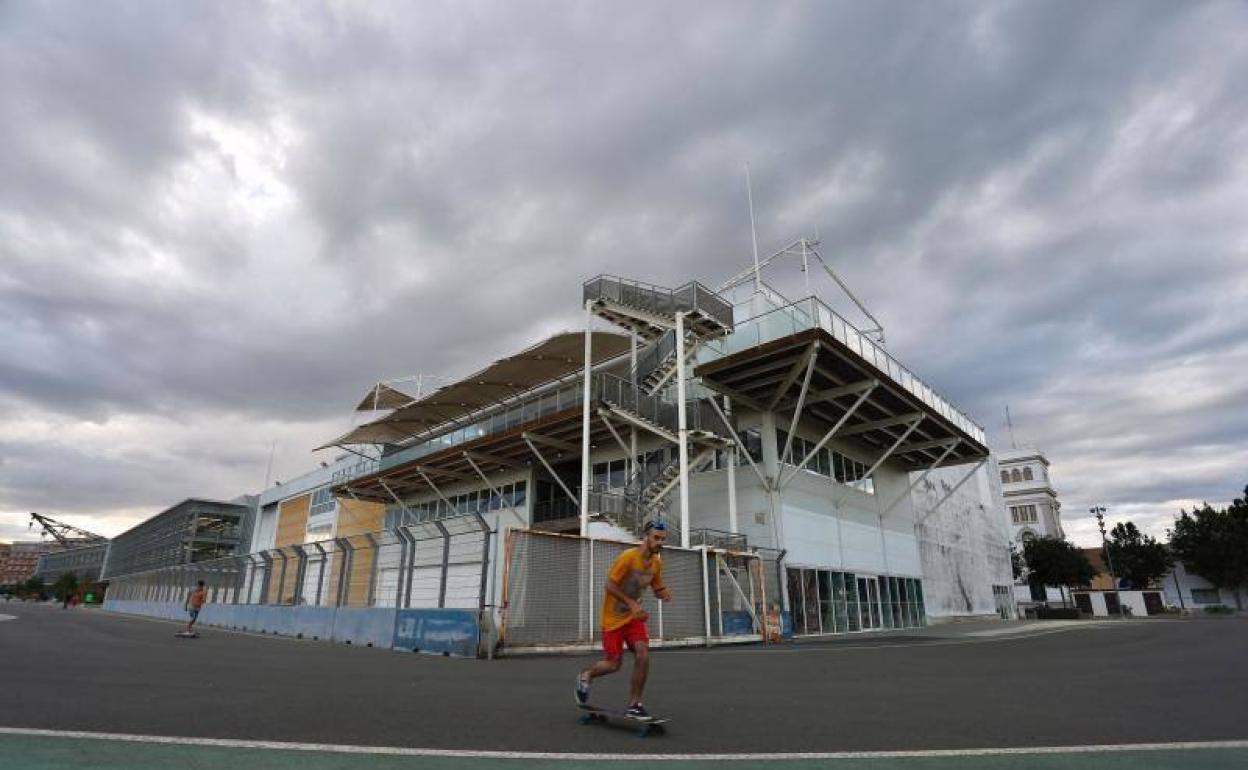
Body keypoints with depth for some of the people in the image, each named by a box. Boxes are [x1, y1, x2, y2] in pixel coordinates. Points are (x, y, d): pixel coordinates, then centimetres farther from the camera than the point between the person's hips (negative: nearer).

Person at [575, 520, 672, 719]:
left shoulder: (657, 562, -2)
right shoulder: (628, 557, -22)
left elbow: (657, 589, 10)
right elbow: (610, 585, -21)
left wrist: (665, 593, -14)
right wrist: (631, 603, -29)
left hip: (635, 616, 5)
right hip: (613, 618, -5)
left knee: (643, 655, -13)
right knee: (613, 664, 0)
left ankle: (634, 705, 3)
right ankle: (585, 676, 32)